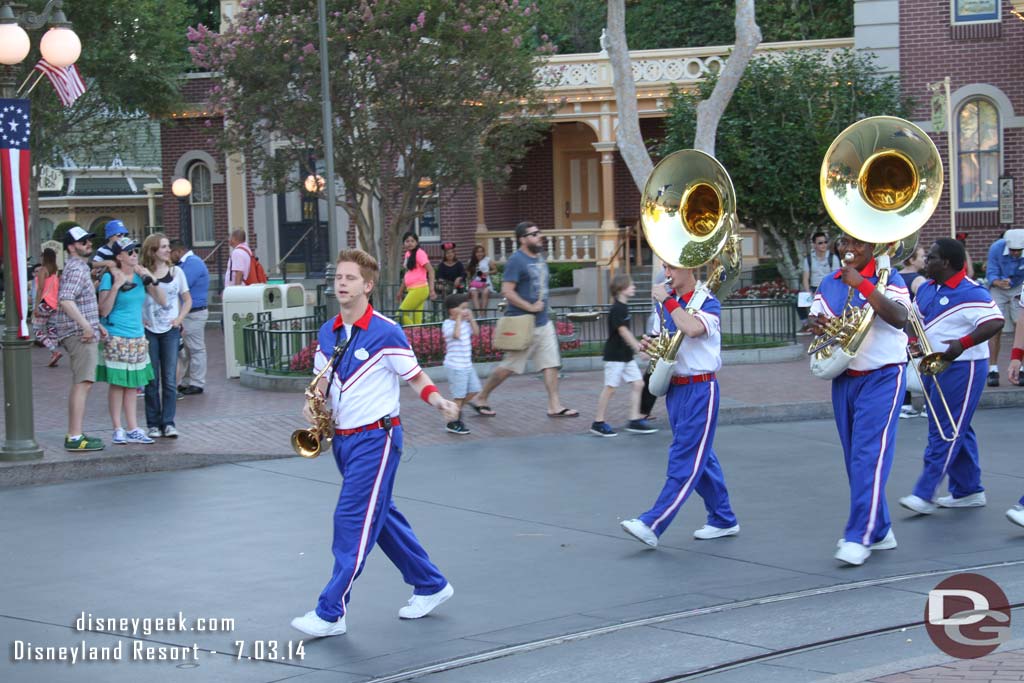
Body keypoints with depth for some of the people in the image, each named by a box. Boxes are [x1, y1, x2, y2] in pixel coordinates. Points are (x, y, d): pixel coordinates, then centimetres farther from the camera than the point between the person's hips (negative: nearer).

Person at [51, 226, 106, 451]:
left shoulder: (80, 267, 19)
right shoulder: (76, 269, -14)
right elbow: (66, 300, -28)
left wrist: (97, 325, 20)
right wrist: (86, 326, -27)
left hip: (81, 333, 11)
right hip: (79, 334, -11)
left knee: (79, 384, 16)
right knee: (83, 383, -14)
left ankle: (74, 434, 22)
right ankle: (75, 437, -17)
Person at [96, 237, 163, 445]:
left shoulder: (140, 276, 8)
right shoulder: (109, 277, -8)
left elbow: (162, 301, 6)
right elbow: (104, 311, -13)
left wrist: (151, 280, -6)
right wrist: (115, 286, -21)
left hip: (137, 338, 5)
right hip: (115, 338, -5)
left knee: (132, 385, 9)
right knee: (117, 383, -2)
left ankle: (133, 429, 12)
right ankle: (118, 430, 4)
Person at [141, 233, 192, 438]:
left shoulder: (176, 272, 6)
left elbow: (187, 300, 13)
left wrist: (179, 318, -1)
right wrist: (138, 320, -7)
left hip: (170, 330, 1)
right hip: (149, 330, -1)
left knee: (170, 379, -2)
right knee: (152, 380, 2)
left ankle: (168, 422, 1)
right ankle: (153, 423, 8)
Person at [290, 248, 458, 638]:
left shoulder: (386, 333, -12)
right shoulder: (328, 334, 8)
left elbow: (415, 377, -4)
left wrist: (437, 400, -24)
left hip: (376, 438, -8)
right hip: (343, 439, 8)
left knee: (352, 521, -10)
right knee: (380, 517, 15)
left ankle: (330, 614, -8)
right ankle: (430, 586, 30)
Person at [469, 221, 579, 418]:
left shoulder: (539, 259, 13)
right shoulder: (516, 260, -14)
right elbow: (507, 291, -21)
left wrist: (542, 306, 14)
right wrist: (530, 307, -20)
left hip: (543, 322, 8)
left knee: (551, 364, 1)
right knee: (509, 366, 0)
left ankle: (555, 406, 2)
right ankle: (480, 399, 14)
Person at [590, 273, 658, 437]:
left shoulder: (623, 307, 11)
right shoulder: (617, 309, -16)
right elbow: (623, 331, -22)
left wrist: (638, 345, 22)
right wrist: (638, 347, -23)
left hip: (626, 355, 9)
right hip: (614, 355, -9)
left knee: (638, 384, 3)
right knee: (610, 387, -3)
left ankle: (635, 420, 5)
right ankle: (598, 422, 6)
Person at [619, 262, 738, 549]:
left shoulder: (708, 303, -11)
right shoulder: (666, 302, 10)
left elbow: (692, 329, -31)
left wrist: (667, 300, -20)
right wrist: (650, 345, 1)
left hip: (700, 389, -8)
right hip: (674, 388, 8)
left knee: (684, 460, -9)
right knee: (700, 457, 13)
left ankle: (651, 525, -15)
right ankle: (723, 520, 23)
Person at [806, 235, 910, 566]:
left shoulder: (888, 278, -8)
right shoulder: (829, 284, 10)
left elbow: (900, 318, -24)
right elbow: (815, 319, 15)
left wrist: (863, 285, -30)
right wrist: (816, 324, -10)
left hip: (882, 377, -6)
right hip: (843, 377, 6)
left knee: (870, 454, -13)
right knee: (855, 458, 10)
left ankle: (860, 536, -14)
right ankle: (880, 530, 21)